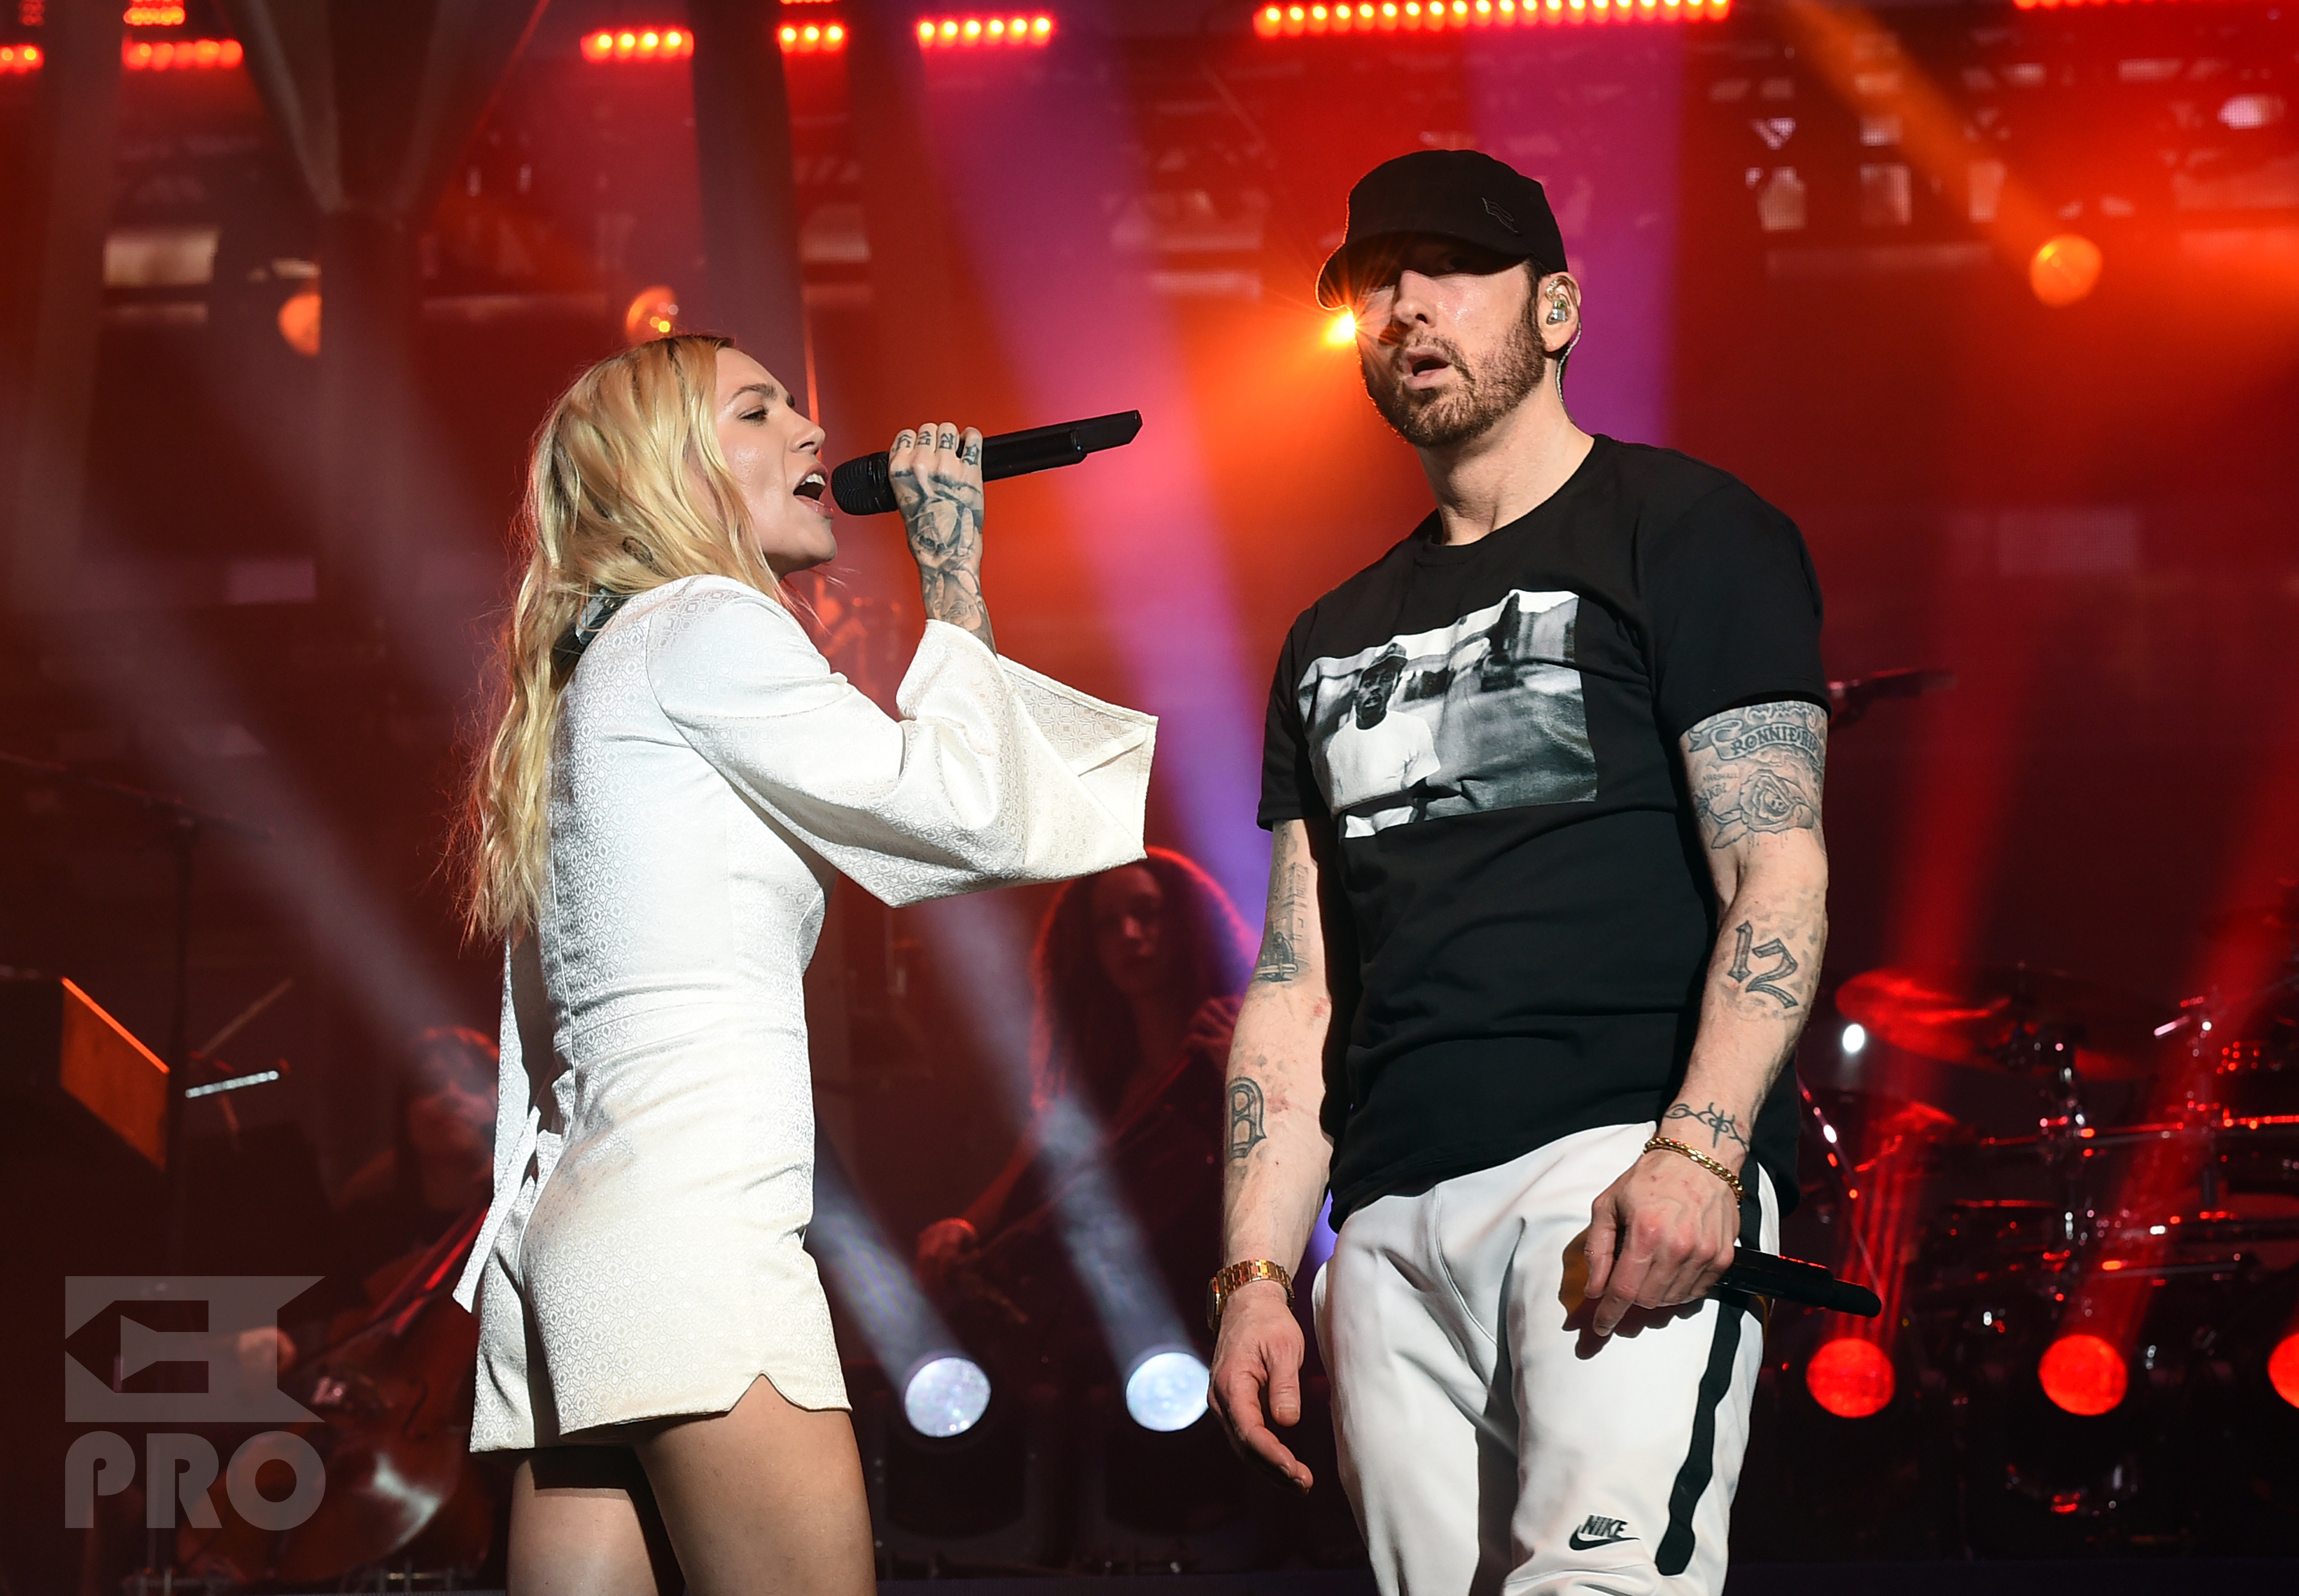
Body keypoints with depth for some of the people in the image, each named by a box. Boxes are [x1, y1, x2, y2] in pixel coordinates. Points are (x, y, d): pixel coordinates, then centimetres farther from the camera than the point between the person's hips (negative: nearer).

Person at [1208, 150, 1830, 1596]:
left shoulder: (1683, 534, 6)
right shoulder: (1338, 638, 24)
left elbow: (1780, 876, -5)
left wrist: (1697, 1151, -19)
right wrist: (1255, 1272, 10)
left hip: (1628, 1163, -6)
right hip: (1393, 1221, 6)